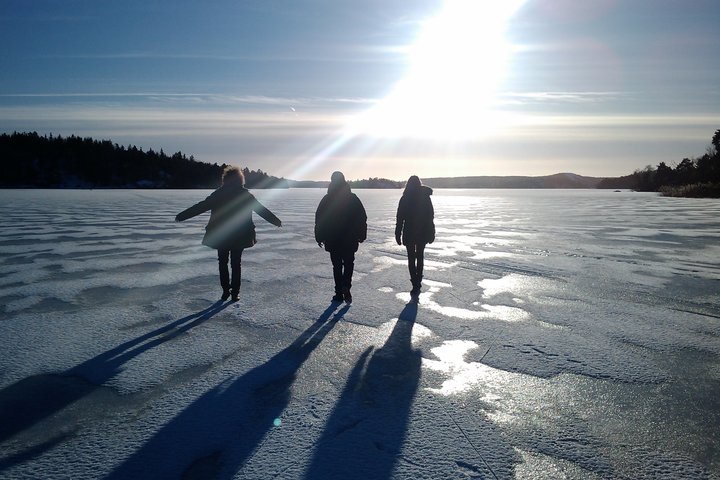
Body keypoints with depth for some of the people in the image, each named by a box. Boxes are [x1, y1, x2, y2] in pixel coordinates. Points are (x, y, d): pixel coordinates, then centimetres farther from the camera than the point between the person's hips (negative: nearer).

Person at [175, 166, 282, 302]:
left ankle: (226, 291, 11)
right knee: (236, 264, 10)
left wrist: (181, 216, 8)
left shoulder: (218, 194, -4)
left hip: (220, 236, 0)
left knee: (223, 263, 15)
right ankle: (235, 293, 10)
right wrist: (276, 221, 16)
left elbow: (200, 207, -1)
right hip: (240, 236, 1)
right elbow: (262, 210, 4)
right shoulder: (245, 194, -3)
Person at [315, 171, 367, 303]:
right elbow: (362, 218, -1)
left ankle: (339, 293, 12)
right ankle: (346, 288, -7)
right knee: (349, 264, 13)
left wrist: (319, 237, 6)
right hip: (350, 240, 0)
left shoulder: (326, 199, -3)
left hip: (332, 240, 0)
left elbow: (319, 219, -1)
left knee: (337, 266, 10)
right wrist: (361, 235, 7)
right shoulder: (353, 198, -2)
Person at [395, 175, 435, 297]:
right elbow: (430, 217, 0)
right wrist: (431, 234, 7)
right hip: (423, 233, 2)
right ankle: (418, 282, 18)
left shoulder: (405, 199, -7)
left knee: (411, 259, 4)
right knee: (420, 257, 18)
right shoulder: (425, 197, -1)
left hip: (409, 233, -2)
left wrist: (398, 235, -1)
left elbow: (400, 218, -7)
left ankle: (416, 286, -1)